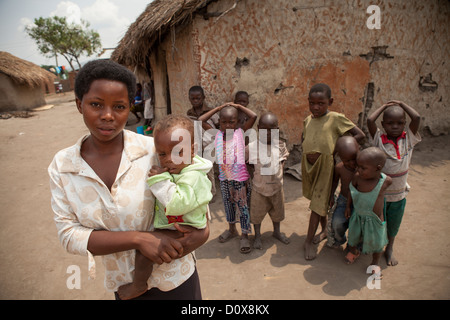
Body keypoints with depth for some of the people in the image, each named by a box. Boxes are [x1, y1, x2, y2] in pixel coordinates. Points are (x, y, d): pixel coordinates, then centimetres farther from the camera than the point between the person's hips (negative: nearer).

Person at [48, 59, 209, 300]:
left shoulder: (154, 150, -18)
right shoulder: (61, 166, -9)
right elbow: (68, 235, -12)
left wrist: (203, 230, -20)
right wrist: (138, 238, -24)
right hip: (123, 286, 2)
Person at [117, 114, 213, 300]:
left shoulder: (192, 177, -29)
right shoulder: (170, 169, -1)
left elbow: (176, 205, -38)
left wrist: (159, 180, -34)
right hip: (166, 222, 10)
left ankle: (139, 285, 12)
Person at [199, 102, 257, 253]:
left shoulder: (240, 132, -7)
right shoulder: (217, 134, 0)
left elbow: (253, 116, -16)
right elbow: (201, 120, -2)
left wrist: (238, 106, -4)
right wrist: (218, 108, 0)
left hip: (240, 177, -3)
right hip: (224, 178, 3)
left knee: (243, 206, 5)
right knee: (228, 205, 19)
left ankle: (245, 236, 20)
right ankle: (232, 229, 40)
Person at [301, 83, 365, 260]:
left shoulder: (336, 118, -12)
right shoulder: (308, 120, 4)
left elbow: (360, 135, -11)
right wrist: (307, 152, 3)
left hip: (324, 165, -6)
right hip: (308, 164, 6)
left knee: (317, 204, 0)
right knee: (319, 199, 20)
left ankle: (309, 241, 13)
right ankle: (325, 230, 40)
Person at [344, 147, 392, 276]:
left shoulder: (386, 181, -24)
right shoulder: (358, 176, -21)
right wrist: (348, 206, 5)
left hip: (374, 219, -2)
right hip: (357, 215, 2)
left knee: (376, 242, 18)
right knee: (353, 236, 22)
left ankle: (375, 262, 45)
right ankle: (353, 251, 53)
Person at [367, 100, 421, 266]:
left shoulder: (408, 139, -6)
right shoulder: (379, 139, -12)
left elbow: (416, 118, -19)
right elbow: (370, 120, -25)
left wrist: (401, 104, -6)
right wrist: (385, 106, -10)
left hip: (399, 193, 2)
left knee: (393, 225, 20)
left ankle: (389, 249, 43)